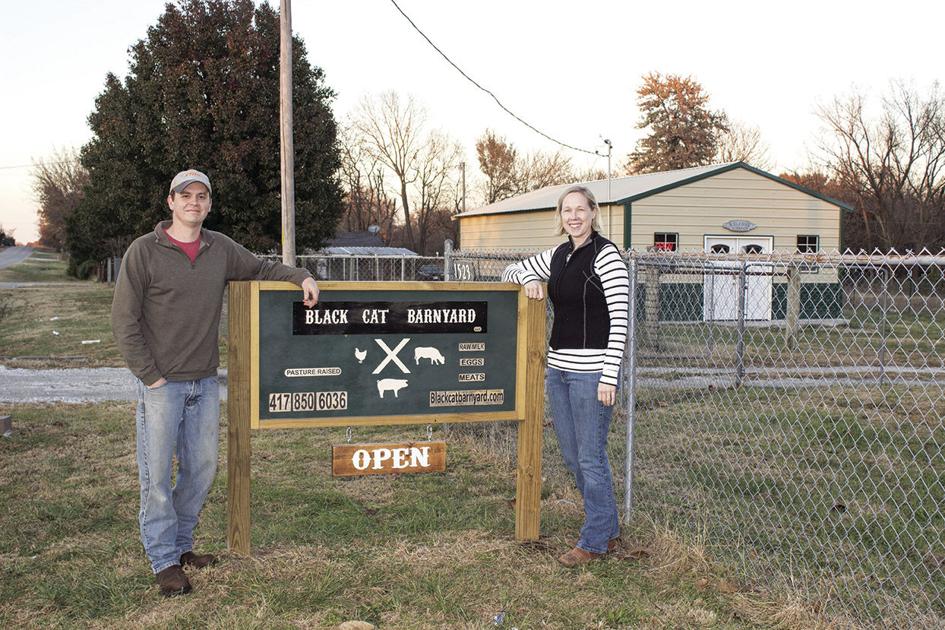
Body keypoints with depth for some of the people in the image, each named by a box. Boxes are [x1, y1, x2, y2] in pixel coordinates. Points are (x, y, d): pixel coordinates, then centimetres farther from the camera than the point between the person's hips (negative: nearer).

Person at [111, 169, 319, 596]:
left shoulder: (220, 249, 7)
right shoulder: (144, 251, -6)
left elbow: (260, 269, 23)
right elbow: (124, 321, -6)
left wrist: (301, 276, 4)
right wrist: (150, 376, -10)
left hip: (205, 383, 5)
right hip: (161, 384, -5)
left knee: (202, 468, 11)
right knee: (157, 474, 0)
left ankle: (181, 543, 28)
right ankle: (164, 560, 12)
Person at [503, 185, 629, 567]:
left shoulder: (605, 255, -10)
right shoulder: (558, 256, 11)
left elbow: (620, 319, -14)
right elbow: (512, 271, 25)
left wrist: (609, 376, -18)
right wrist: (528, 278, 1)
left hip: (591, 372, -8)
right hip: (558, 369, 8)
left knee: (591, 457, -1)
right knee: (572, 456, 14)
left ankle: (595, 541, 13)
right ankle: (608, 531, 29)